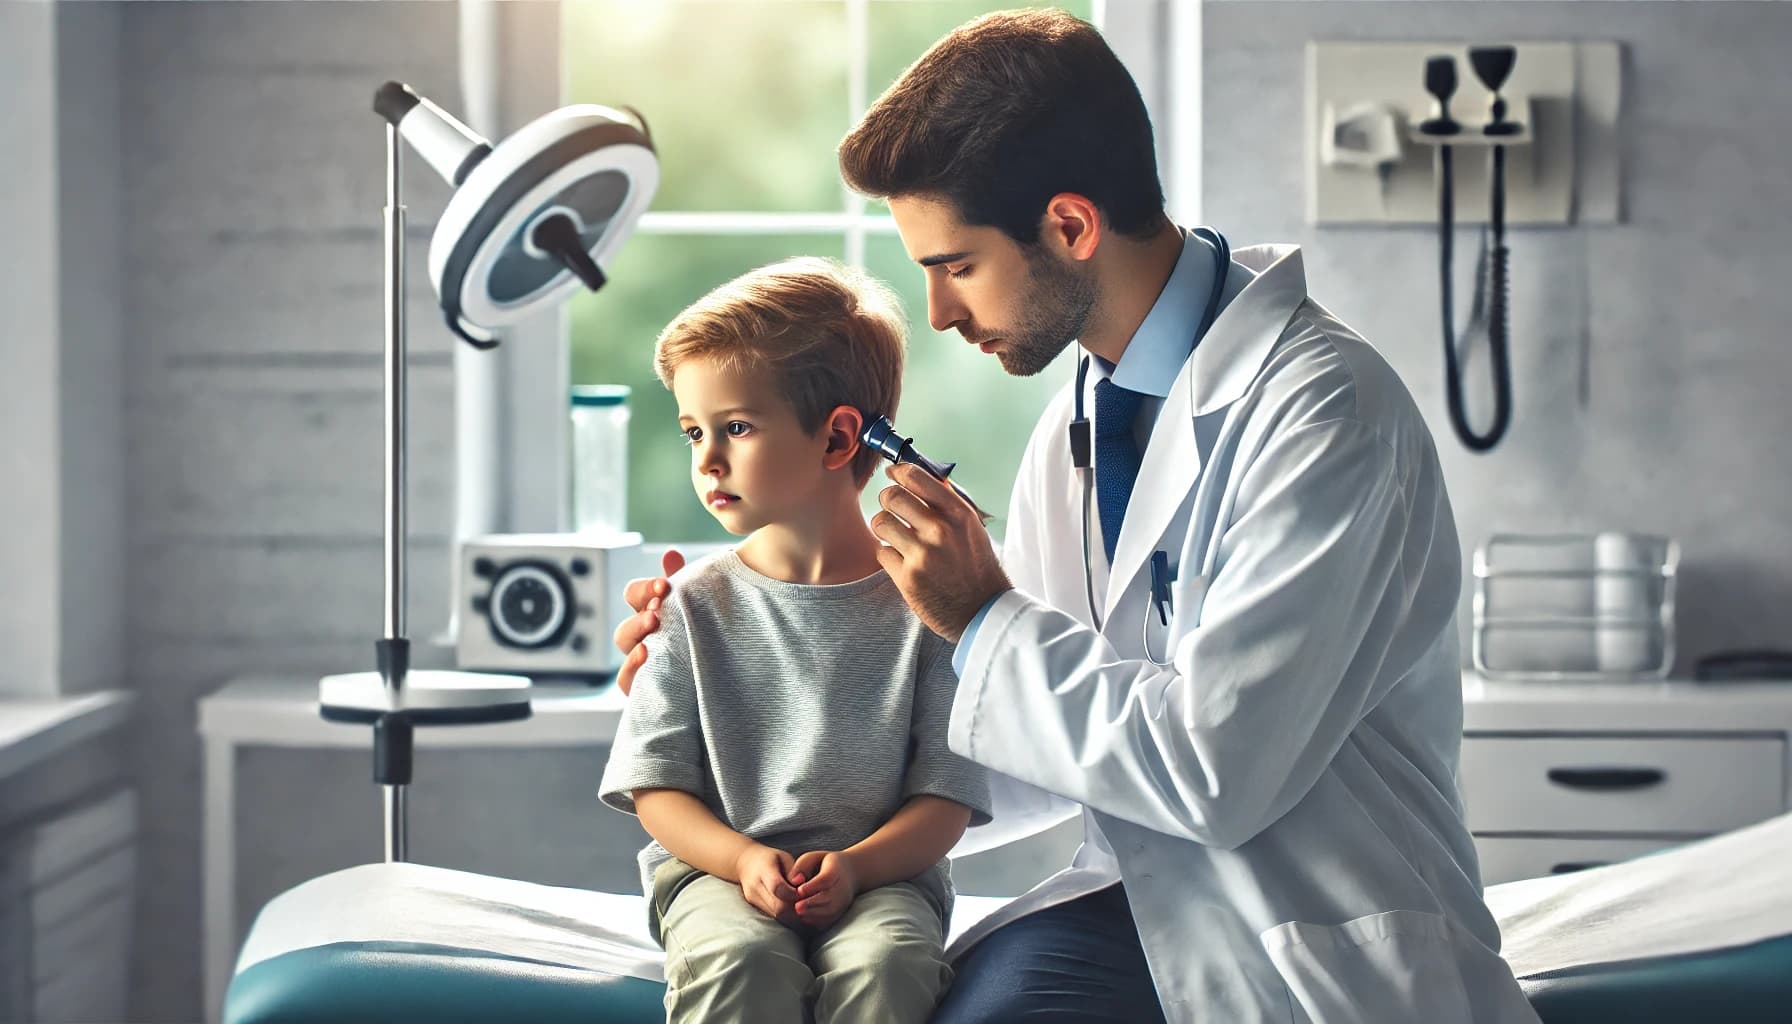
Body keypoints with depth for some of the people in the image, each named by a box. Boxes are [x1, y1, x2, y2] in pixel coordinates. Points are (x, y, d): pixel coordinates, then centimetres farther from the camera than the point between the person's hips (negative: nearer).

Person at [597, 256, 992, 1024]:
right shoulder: (696, 608, 7)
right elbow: (656, 786, 4)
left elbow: (947, 795, 0)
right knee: (739, 961, -33)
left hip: (882, 870, -1)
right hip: (717, 867, 1)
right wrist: (743, 859, -15)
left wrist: (856, 865, -19)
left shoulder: (918, 603, 2)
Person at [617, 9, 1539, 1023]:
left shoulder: (1324, 407, -14)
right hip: (1140, 906, 7)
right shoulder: (1075, 429, 12)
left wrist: (986, 624, -9)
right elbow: (1014, 764, 20)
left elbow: (1214, 770, -21)